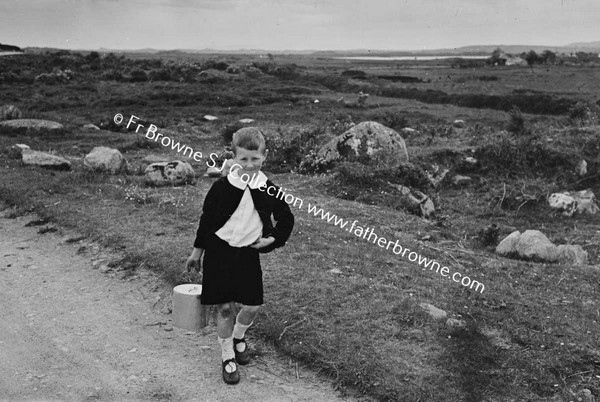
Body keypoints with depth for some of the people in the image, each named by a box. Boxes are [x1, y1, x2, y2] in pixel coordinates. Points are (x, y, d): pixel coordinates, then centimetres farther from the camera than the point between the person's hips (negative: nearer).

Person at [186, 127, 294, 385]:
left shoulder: (269, 190, -6)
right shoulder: (222, 187, -11)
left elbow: (286, 219, 9)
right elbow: (207, 220, 1)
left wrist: (272, 239, -5)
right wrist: (197, 251, 6)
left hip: (249, 253, 2)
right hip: (220, 251, -2)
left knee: (252, 306, 3)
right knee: (224, 308, 3)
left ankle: (238, 337, 37)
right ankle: (228, 357, 22)